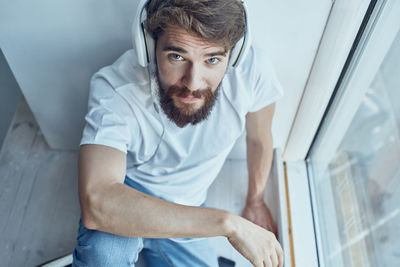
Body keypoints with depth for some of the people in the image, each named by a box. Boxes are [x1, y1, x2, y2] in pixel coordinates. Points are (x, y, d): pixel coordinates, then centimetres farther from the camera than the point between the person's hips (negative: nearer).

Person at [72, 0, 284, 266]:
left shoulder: (251, 68, -24)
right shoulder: (115, 90, -33)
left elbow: (259, 138, -4)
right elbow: (97, 204, -45)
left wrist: (255, 201, 12)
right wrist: (229, 223, -43)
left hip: (184, 210, 5)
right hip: (126, 194, -4)